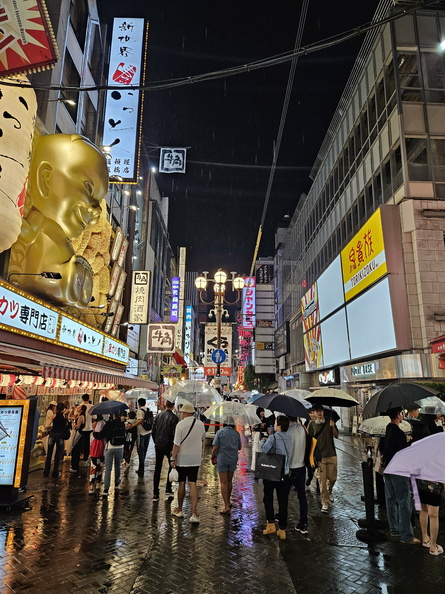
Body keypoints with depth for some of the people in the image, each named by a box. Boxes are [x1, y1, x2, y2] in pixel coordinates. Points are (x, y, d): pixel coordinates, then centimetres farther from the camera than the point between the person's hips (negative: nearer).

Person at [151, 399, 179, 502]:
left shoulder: (158, 415, 3)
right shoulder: (174, 418, -12)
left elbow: (153, 431, 7)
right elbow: (174, 434, -13)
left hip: (158, 446, 4)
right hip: (168, 446, -4)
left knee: (157, 469, 9)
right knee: (172, 466, 17)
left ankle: (155, 494, 10)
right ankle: (168, 489, 14)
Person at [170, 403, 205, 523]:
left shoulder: (181, 424, -14)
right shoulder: (201, 424, 1)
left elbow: (176, 444, -14)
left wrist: (173, 458, -6)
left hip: (182, 459, -3)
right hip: (195, 459, 3)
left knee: (181, 483, 11)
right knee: (192, 484, 3)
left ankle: (179, 510, 27)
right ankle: (194, 513, -3)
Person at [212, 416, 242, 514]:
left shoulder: (220, 432, -7)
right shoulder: (236, 433, 3)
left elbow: (215, 448, -11)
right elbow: (239, 448, 11)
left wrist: (212, 457, 4)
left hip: (222, 459, -4)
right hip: (233, 459, 4)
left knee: (223, 483, 0)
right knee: (229, 481, 18)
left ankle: (226, 506, -4)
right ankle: (228, 502, 30)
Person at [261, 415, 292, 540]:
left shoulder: (273, 438, -18)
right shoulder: (289, 438, 1)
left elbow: (263, 450, -23)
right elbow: (288, 455, 10)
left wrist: (263, 441, -3)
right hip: (285, 476, 4)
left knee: (268, 499, 16)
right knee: (283, 503, 11)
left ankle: (271, 525, 17)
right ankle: (282, 530, 16)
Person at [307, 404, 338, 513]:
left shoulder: (329, 421, 2)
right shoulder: (312, 424, -1)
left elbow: (336, 436, 0)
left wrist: (332, 427, -17)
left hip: (331, 454, 2)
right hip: (319, 456, -2)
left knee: (332, 477, 8)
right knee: (322, 480, -2)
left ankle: (329, 491, 40)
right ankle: (325, 503, 9)